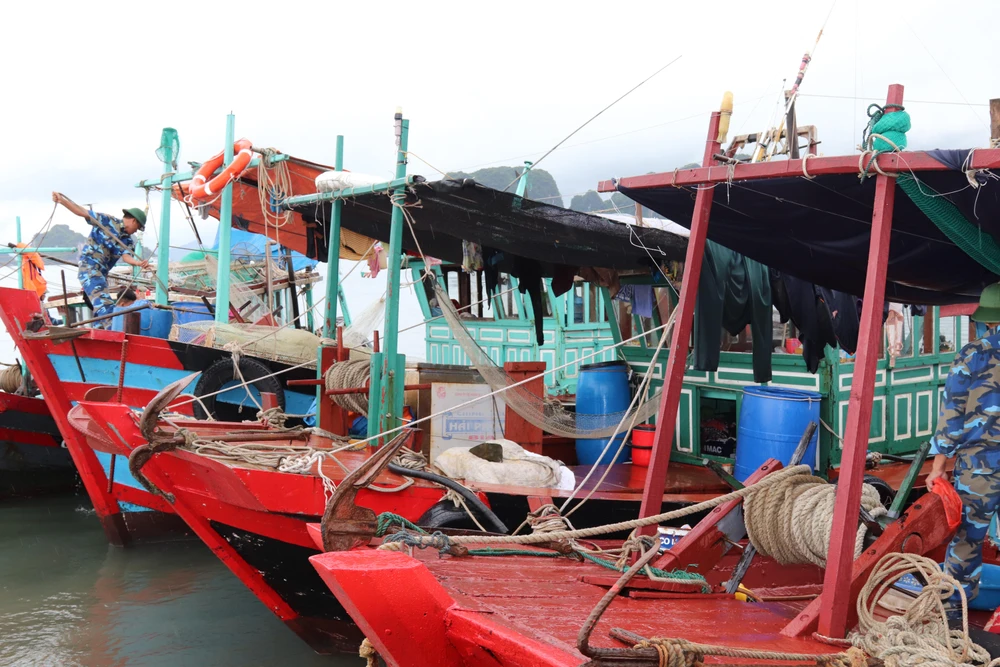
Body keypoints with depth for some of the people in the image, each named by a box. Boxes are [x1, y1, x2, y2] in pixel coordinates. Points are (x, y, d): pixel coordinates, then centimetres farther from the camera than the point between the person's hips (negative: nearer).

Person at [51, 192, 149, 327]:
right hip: (89, 267, -8)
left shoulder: (128, 241, 10)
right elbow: (81, 211, -5)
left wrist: (139, 263, -30)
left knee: (100, 306, 15)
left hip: (102, 273, 8)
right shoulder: (106, 221, -3)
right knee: (105, 304, -19)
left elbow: (126, 256, -9)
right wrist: (61, 200, -17)